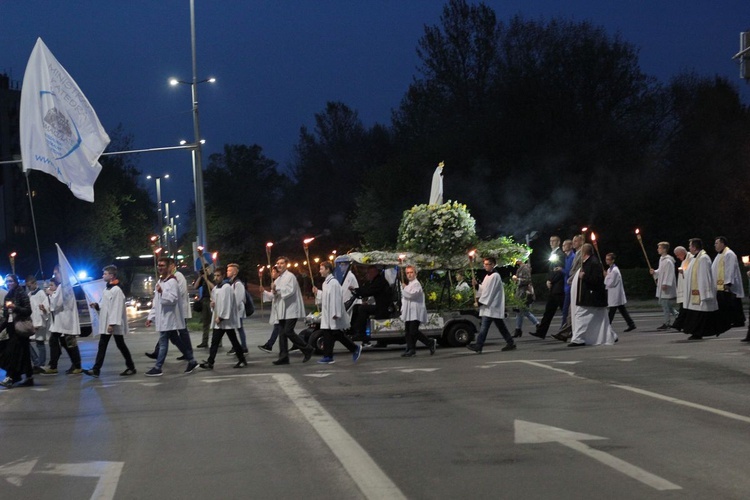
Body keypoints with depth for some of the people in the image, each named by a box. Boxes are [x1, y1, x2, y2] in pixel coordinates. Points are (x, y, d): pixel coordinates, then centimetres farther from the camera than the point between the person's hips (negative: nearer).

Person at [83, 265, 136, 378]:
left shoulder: (116, 290, -16)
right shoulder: (106, 290, 13)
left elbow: (117, 308, -22)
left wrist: (112, 324, -26)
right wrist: (97, 306, 1)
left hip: (115, 325, -9)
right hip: (105, 323, 9)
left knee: (121, 345, 2)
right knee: (102, 346, 3)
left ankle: (131, 367, 14)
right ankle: (96, 369, 0)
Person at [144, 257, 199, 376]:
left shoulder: (172, 282, -13)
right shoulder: (160, 282, 17)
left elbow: (173, 299, -22)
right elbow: (156, 302, 20)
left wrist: (162, 292, -35)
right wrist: (151, 317, 17)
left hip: (169, 318, -10)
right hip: (164, 318, 10)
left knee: (163, 342, -6)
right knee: (176, 341, 12)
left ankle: (157, 368, -3)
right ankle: (192, 361, 17)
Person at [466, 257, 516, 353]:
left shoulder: (495, 276, -13)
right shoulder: (488, 276, 17)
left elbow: (490, 291, -17)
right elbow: (483, 289, 19)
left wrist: (480, 302, -15)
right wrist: (476, 285, 2)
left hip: (492, 306, -10)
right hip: (488, 306, 10)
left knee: (484, 326, -12)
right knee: (500, 325, 12)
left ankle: (478, 346, -15)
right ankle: (510, 343, 17)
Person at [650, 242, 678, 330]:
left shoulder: (668, 261, -18)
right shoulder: (662, 259, 13)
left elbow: (669, 273, -22)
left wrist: (665, 284, -25)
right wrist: (654, 272, 5)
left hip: (666, 287, -10)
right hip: (661, 286, 10)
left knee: (666, 305, -6)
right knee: (663, 304, 15)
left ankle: (667, 323, 0)